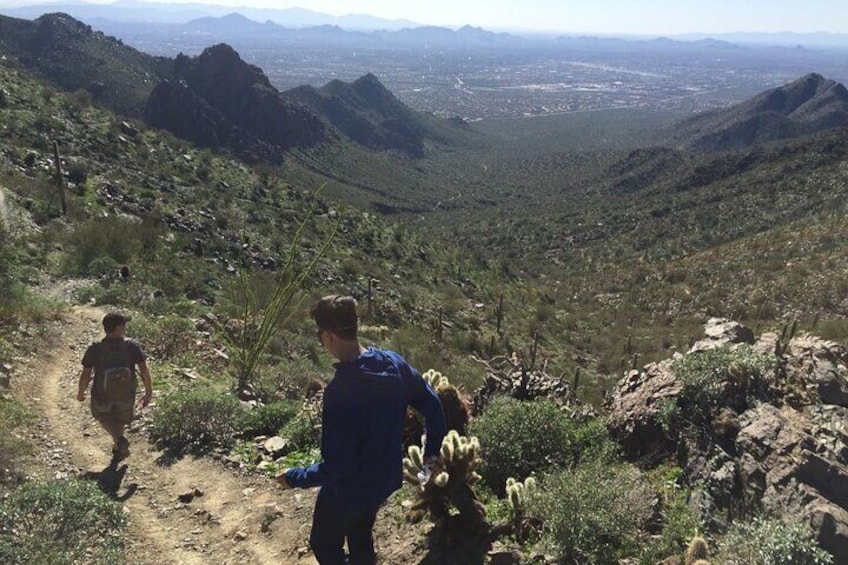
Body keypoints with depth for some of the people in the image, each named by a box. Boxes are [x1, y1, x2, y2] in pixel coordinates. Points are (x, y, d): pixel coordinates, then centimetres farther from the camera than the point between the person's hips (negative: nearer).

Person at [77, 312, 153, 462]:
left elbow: (85, 375, -17)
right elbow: (144, 370, -22)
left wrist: (81, 393, 4)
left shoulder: (94, 349, -23)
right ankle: (117, 450, 49)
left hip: (102, 394, -1)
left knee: (101, 413, 33)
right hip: (126, 395, 1)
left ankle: (119, 439, 13)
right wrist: (149, 393, -7)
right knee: (120, 418, 32)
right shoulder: (132, 346, -23)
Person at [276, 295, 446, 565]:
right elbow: (432, 404, -1)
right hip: (384, 477, 7)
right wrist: (432, 451, 13)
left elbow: (335, 466, -30)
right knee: (361, 539, 30)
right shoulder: (393, 362, -13)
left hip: (348, 490, -7)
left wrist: (295, 477, -13)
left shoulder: (340, 391, -34)